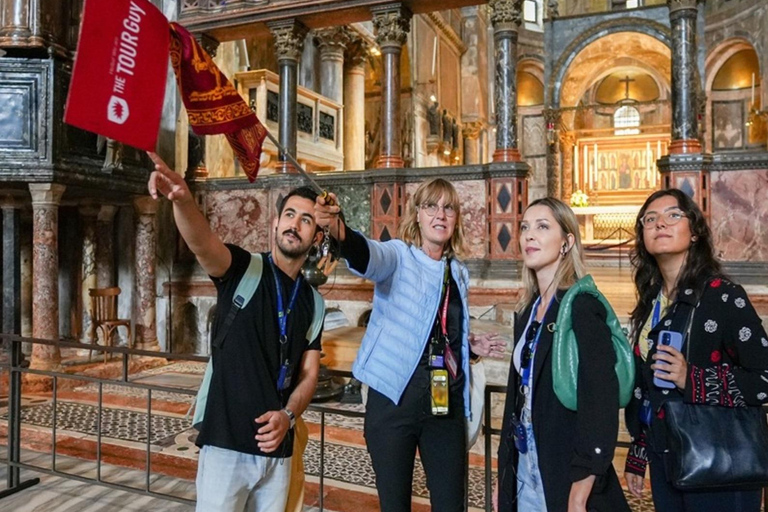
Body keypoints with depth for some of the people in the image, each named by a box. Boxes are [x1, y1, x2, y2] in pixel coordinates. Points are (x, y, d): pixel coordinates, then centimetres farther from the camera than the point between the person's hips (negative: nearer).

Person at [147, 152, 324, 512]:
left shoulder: (312, 301, 8)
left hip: (277, 447, 5)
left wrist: (287, 415, -11)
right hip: (227, 442, -4)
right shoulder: (243, 270, -5)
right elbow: (201, 242, -27)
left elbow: (309, 374, 7)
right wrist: (183, 201, -47)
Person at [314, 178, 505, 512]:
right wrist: (339, 231, -50)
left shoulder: (459, 273, 11)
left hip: (446, 403, 4)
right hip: (395, 399, -4)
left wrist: (470, 345, 4)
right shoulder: (398, 256, -4)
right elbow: (368, 256, -30)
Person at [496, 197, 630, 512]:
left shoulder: (582, 307, -15)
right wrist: (503, 475, 10)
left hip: (564, 475, -7)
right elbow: (518, 394, 9)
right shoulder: (527, 311, 6)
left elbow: (601, 405, -20)